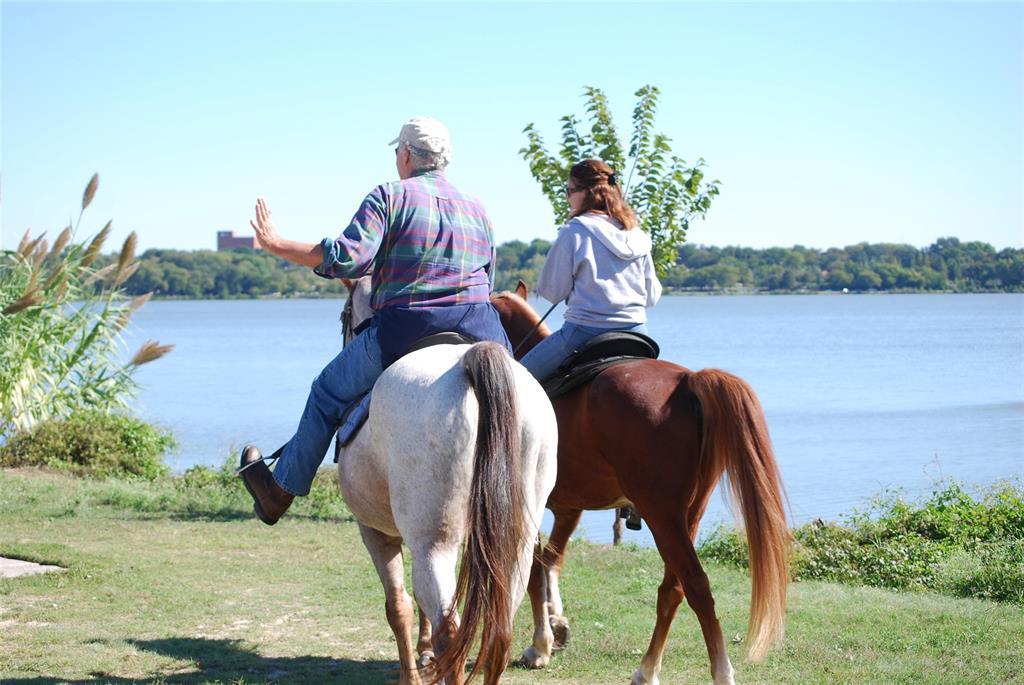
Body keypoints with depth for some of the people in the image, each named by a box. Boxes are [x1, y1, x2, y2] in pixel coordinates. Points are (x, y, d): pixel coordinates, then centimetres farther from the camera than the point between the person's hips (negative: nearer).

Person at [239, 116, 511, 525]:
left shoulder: (389, 196, -2)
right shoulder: (477, 209, 16)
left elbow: (348, 258, -14)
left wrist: (276, 245, -5)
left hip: (404, 331, -4)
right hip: (480, 330, 4)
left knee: (328, 393, 17)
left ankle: (281, 490, 29)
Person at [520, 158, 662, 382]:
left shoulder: (574, 231, -8)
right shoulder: (638, 236, 8)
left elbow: (552, 291, -5)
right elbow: (652, 296, 12)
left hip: (586, 330, -5)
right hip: (635, 329, 6)